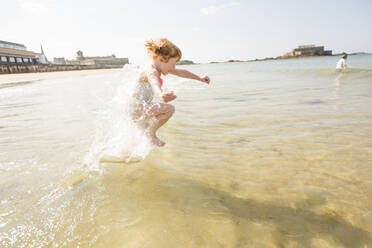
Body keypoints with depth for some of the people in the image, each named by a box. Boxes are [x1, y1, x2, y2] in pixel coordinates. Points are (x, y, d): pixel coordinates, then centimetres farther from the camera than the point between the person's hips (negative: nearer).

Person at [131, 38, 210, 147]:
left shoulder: (156, 67, 7)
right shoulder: (151, 70, -23)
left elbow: (181, 72, 16)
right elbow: (155, 84, -48)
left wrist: (200, 78, 24)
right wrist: (161, 95, -71)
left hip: (139, 107, 10)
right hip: (136, 109, -10)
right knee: (169, 109, -26)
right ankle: (151, 133, -12)